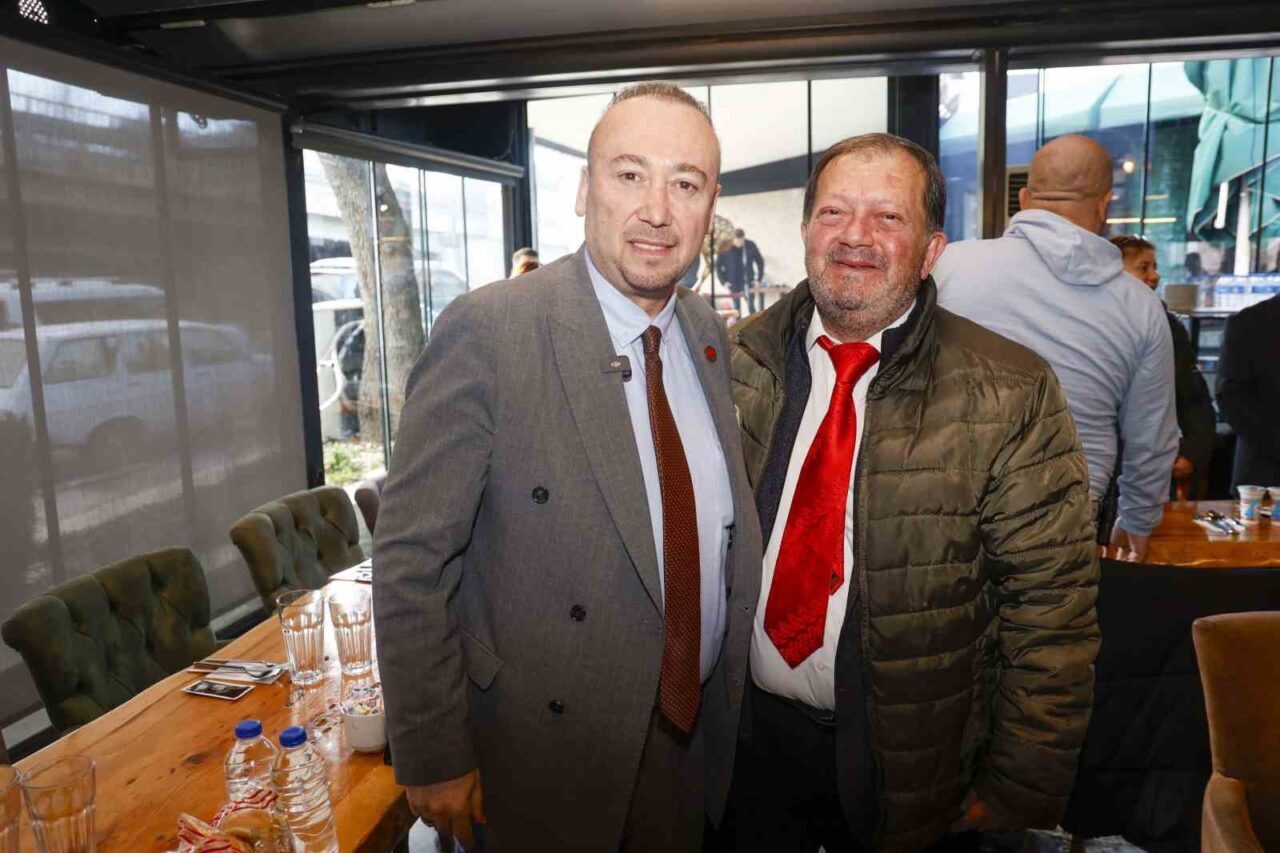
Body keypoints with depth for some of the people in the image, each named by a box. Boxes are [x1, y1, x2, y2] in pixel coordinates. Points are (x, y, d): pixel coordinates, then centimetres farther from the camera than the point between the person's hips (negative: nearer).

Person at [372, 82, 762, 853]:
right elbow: (411, 558, -17)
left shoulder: (709, 336, -1)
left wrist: (726, 695, 12)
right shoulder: (489, 330, -21)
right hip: (544, 757, -5)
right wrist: (433, 760, -13)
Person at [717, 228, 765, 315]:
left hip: (749, 282, 1)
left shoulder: (751, 245, -7)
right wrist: (724, 281, -5)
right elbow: (718, 265, -1)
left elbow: (760, 261, 5)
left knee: (751, 307, 4)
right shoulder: (726, 249, -11)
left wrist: (759, 279, 1)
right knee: (736, 307, 6)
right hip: (734, 284, -1)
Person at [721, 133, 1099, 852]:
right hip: (745, 735, 2)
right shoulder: (733, 364, -5)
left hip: (910, 763, -1)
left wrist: (1019, 794, -9)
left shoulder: (1011, 395, -13)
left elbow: (1050, 611, -11)